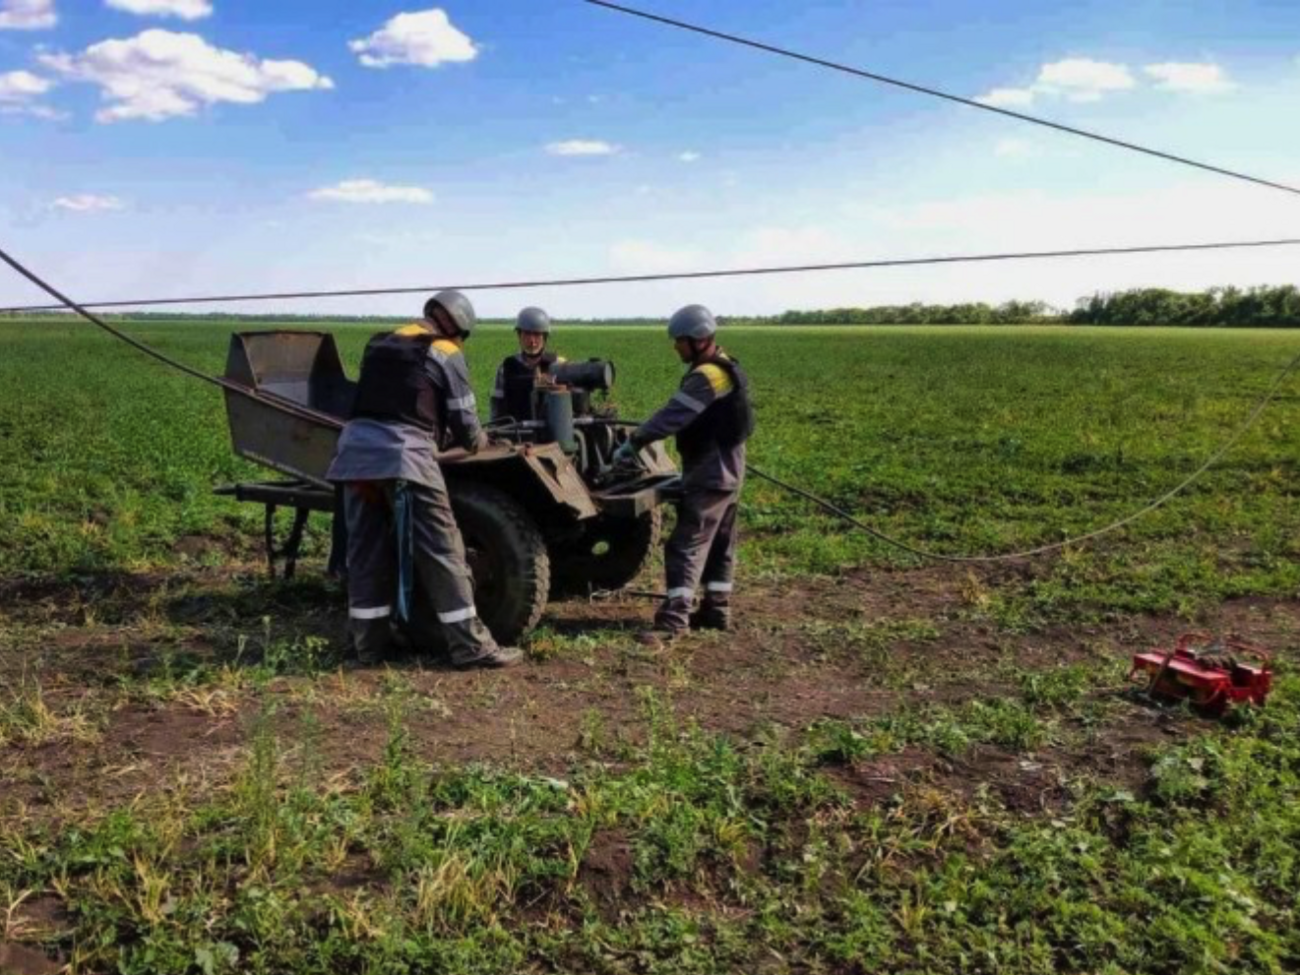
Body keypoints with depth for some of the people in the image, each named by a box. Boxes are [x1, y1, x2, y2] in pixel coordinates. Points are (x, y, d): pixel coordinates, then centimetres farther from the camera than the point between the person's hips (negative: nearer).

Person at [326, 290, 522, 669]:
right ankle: (469, 645, 3)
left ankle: (369, 643, 20)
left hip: (356, 448, 6)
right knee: (441, 550, 0)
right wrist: (478, 442, 30)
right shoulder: (446, 353, 6)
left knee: (366, 550, 13)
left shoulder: (379, 342, 23)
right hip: (403, 454, -6)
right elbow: (464, 423, 7)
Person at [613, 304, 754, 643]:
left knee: (686, 545, -12)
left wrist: (633, 443, -21)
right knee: (720, 544, 14)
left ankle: (674, 619, -13)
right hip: (726, 470, 11)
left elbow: (671, 417, -26)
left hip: (709, 474, -11)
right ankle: (716, 610, 22)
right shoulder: (722, 367, 11)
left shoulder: (707, 377, -21)